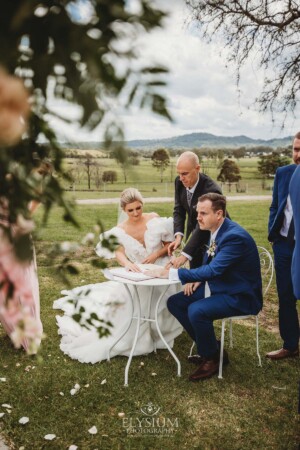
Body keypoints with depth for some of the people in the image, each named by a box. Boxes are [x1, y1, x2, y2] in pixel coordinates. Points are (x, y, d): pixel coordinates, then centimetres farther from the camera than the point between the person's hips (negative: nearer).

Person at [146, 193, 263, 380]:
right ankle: (210, 347, 13)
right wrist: (197, 279, -3)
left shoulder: (235, 236, -25)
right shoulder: (216, 231, 2)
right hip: (218, 286, 9)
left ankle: (212, 358, -3)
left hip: (240, 295, -9)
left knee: (196, 310, -30)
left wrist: (171, 273, -32)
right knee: (174, 302, 1)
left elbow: (213, 270, -33)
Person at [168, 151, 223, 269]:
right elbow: (179, 210, -4)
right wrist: (178, 235, -22)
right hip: (194, 232, 6)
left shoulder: (211, 190, -33)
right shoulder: (179, 182, -14)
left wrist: (185, 255, -42)